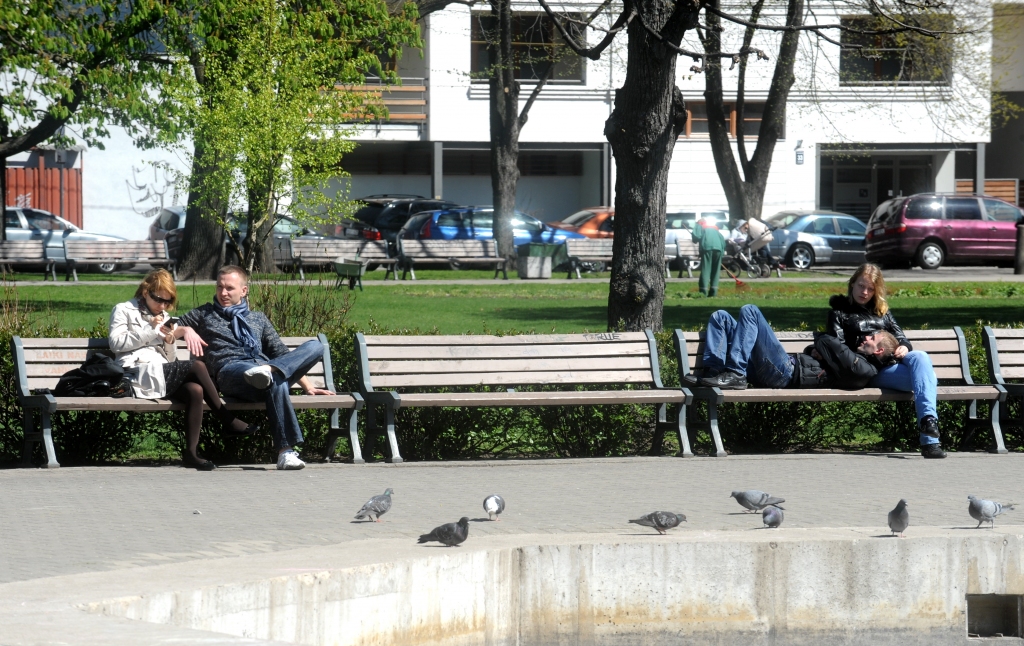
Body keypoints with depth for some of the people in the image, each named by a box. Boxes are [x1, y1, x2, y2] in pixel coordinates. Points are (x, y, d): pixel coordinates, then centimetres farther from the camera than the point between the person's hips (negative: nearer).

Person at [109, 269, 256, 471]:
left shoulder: (164, 318, 27)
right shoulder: (124, 311, 11)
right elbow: (115, 343, -5)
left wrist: (170, 342, 2)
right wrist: (150, 331, -9)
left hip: (161, 375, 6)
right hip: (139, 372, -6)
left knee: (195, 390, -26)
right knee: (197, 366, -23)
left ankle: (191, 453, -30)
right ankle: (227, 420, -14)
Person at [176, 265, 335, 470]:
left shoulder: (259, 319, 35)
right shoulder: (204, 314, 30)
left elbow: (281, 353, 29)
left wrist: (307, 386, 19)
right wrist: (186, 329, 0)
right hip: (231, 369, -4)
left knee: (315, 346, -24)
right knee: (277, 382, -40)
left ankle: (269, 370, -50)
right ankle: (286, 451, -56)